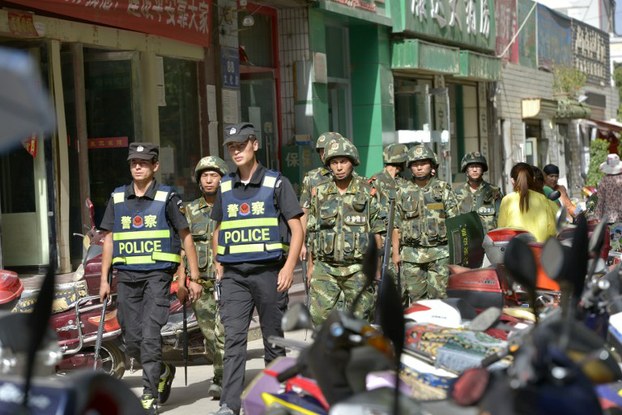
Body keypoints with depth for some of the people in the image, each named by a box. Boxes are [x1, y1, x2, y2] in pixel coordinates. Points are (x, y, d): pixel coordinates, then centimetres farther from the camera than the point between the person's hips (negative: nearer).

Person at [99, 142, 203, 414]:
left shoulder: (167, 197, 0)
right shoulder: (117, 198, 12)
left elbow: (186, 237, 2)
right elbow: (109, 239, 14)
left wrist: (193, 278, -2)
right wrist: (104, 279, 10)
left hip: (158, 273, -4)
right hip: (126, 275, 4)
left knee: (150, 335, -14)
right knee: (132, 341, 6)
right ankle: (163, 372, 32)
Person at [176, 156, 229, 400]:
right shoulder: (190, 211, 11)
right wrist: (181, 282, 4)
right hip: (200, 283, 3)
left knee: (223, 332, -14)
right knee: (209, 334, 5)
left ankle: (221, 380, -6)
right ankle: (226, 375, 20)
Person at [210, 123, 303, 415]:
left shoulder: (276, 183, 1)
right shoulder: (225, 187, 13)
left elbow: (296, 229, -1)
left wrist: (289, 267, -12)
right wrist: (218, 263, 12)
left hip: (268, 271, -3)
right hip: (233, 274, 3)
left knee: (273, 337, 5)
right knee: (233, 339, -7)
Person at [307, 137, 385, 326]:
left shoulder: (367, 192, 1)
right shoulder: (319, 193, 7)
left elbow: (377, 232, 3)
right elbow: (312, 231, 11)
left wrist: (377, 269, 1)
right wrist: (310, 267, 8)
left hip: (358, 269, -2)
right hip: (325, 268, 2)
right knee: (320, 315, -10)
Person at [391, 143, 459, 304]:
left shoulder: (444, 189, 5)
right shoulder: (403, 193, 10)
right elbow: (396, 226, 11)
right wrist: (396, 253, 5)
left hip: (440, 254, -2)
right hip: (411, 256, 2)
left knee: (439, 296, -4)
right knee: (416, 298, 3)